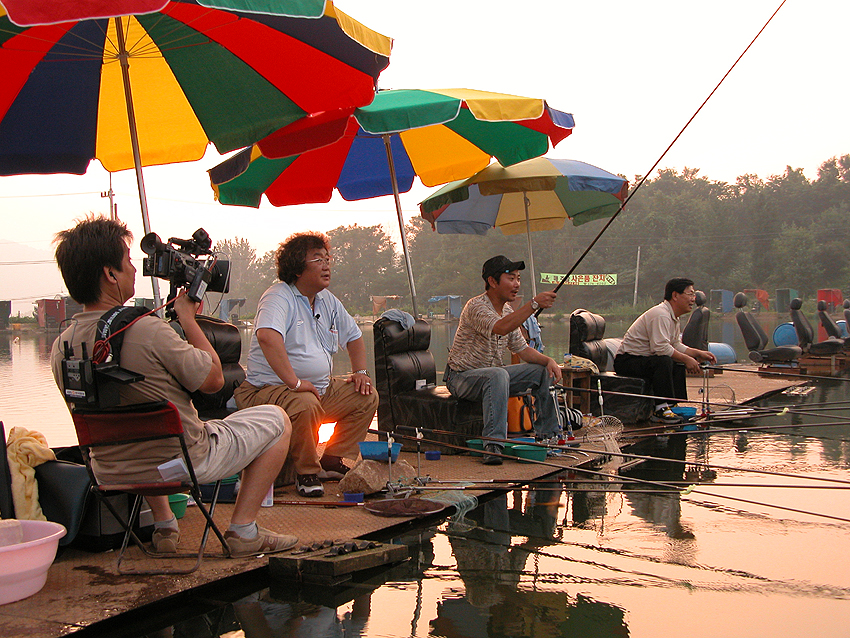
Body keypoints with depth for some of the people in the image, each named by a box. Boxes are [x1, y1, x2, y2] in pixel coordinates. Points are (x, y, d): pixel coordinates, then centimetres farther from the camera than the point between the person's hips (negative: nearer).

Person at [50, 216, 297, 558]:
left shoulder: (60, 347, -7)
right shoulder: (147, 330, -29)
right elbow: (213, 379, -14)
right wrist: (188, 318, -2)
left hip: (111, 474, 7)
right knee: (277, 419, 13)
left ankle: (163, 525, 34)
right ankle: (243, 530, 8)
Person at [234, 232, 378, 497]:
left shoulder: (327, 301, 13)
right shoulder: (279, 297, -15)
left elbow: (354, 336, 28)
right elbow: (267, 336, -35)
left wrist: (360, 372, 12)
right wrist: (294, 382, -38)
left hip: (323, 388, 9)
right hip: (271, 388, -9)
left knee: (367, 397, -2)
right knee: (305, 405, -38)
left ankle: (332, 460, 6)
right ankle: (306, 472, -15)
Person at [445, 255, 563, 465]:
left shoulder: (509, 311, 7)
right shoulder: (476, 306, -21)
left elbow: (522, 349, 10)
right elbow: (500, 328, -40)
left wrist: (548, 360, -8)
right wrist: (534, 304, -43)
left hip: (492, 375, 9)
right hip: (461, 377, -9)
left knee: (544, 371, 0)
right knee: (498, 375, -39)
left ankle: (548, 435, 9)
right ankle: (493, 445, -41)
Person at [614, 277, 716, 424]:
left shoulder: (673, 317, 15)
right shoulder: (660, 315, -20)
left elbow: (676, 346, 19)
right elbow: (660, 347, -30)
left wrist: (699, 354, 7)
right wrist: (686, 359, -22)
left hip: (643, 360, 11)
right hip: (626, 361, -11)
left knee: (678, 366, 9)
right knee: (664, 361, -32)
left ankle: (674, 406, 6)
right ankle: (660, 409, -28)